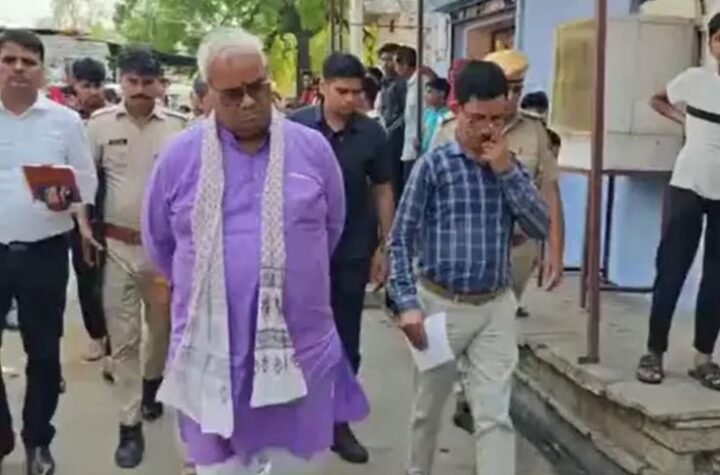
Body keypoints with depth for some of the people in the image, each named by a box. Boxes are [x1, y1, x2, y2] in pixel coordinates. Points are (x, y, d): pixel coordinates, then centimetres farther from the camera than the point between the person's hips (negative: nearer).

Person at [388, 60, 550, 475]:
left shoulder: (512, 166, 4)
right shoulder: (434, 165, -8)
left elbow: (541, 228, -5)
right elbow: (401, 239, -7)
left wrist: (507, 171, -12)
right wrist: (408, 304, -15)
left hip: (497, 307, 2)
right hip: (441, 304, -2)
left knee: (495, 416, 1)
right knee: (429, 407, 16)